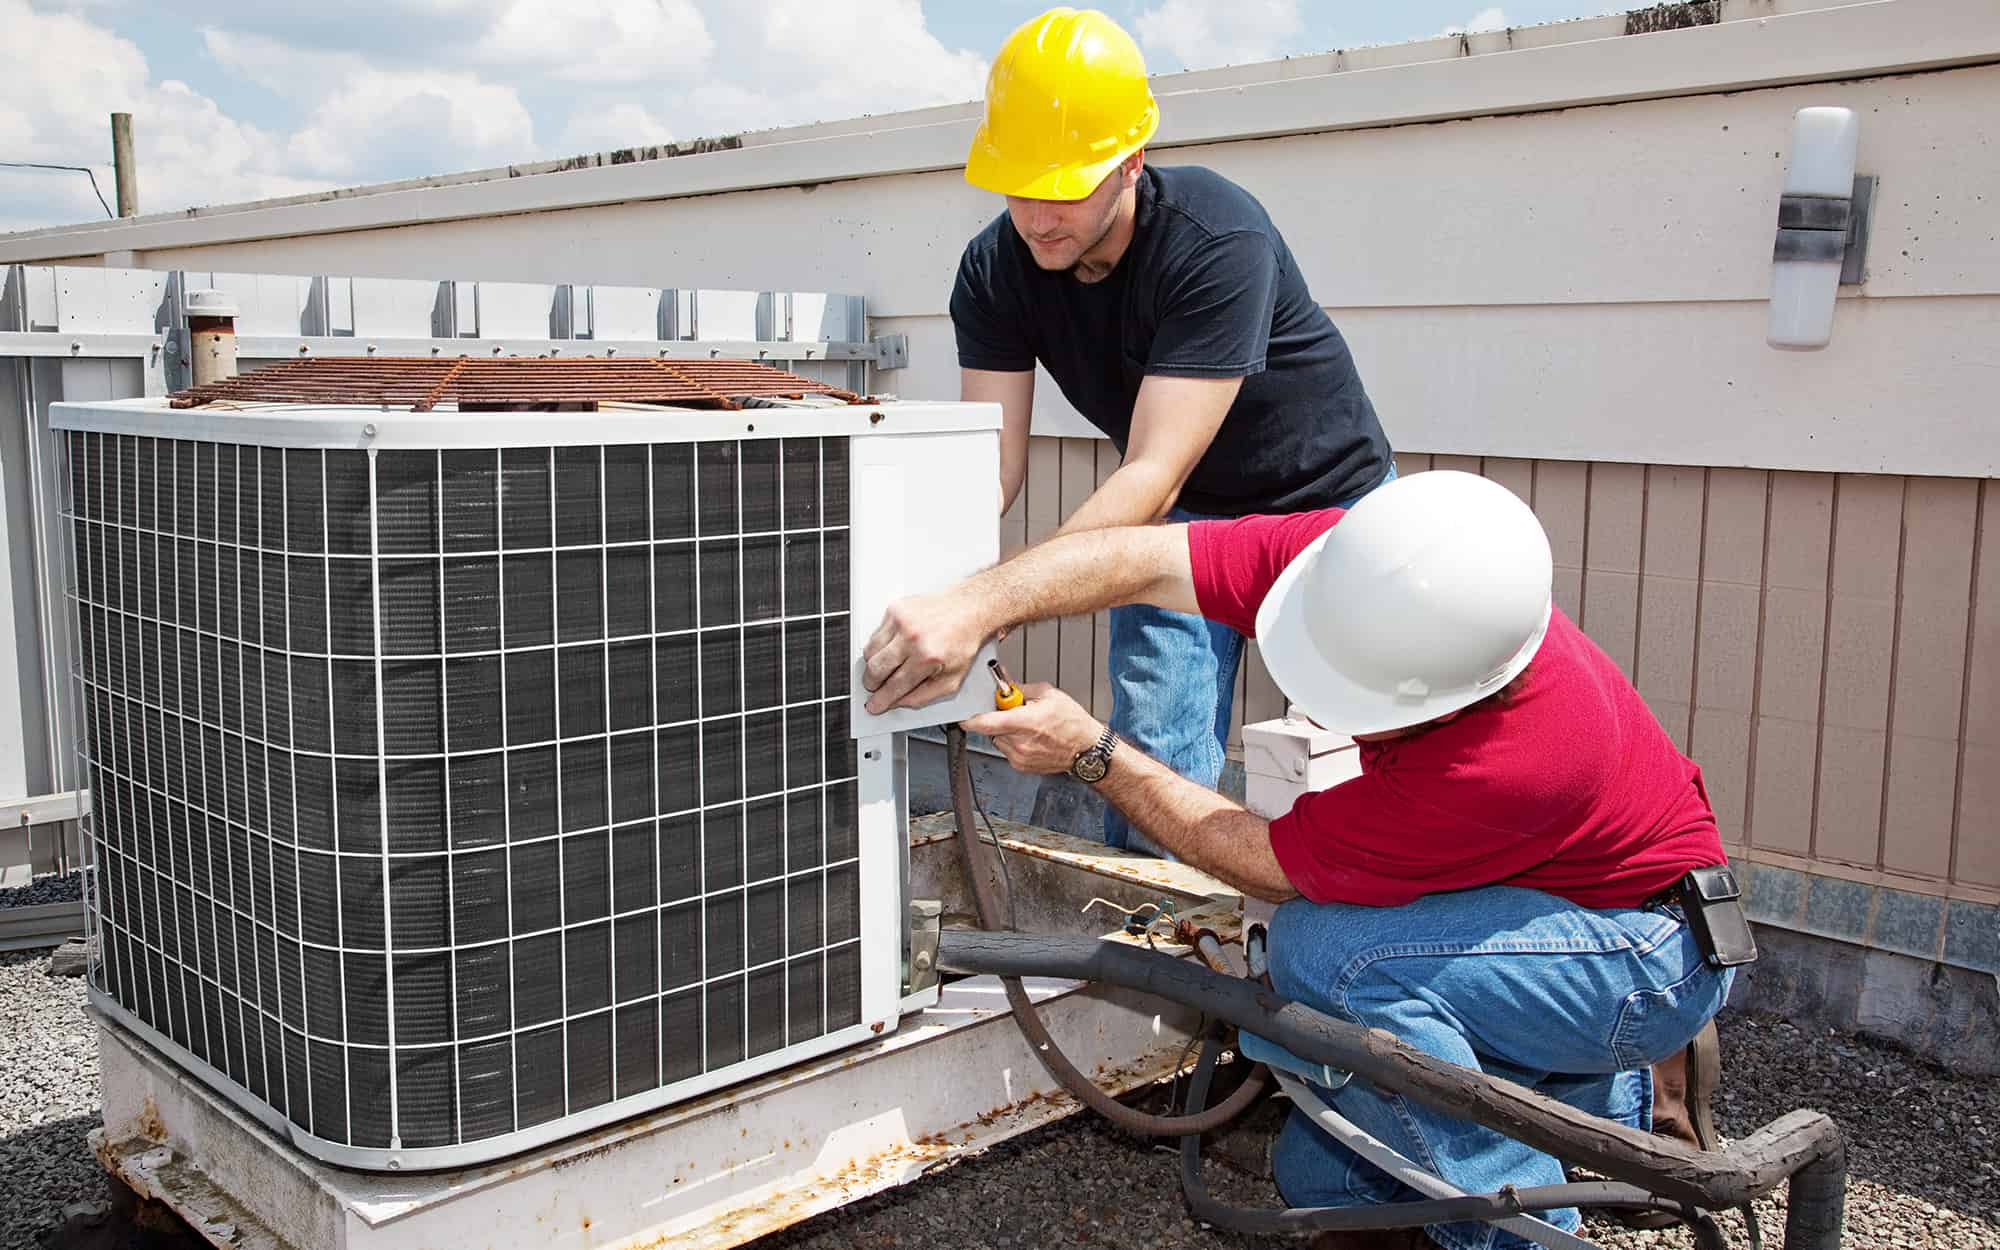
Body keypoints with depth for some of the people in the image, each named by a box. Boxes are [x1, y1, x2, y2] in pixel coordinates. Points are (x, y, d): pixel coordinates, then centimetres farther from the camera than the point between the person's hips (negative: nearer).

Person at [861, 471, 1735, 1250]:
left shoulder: (1520, 760, -40)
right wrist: (976, 604, -36)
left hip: (1658, 951, -7)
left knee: (1327, 947, -32)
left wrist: (1091, 753, -23)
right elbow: (1145, 560, -21)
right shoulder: (1359, 566, -23)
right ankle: (1606, 1097, 18)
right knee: (1321, 1177, 0)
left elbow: (1271, 865, -28)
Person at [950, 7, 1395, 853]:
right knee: (1153, 759, -6)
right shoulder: (996, 270, -17)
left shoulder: (1219, 242, -34)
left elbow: (1154, 473, -40)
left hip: (1325, 497, -3)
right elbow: (990, 464, -21)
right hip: (1182, 515, 4)